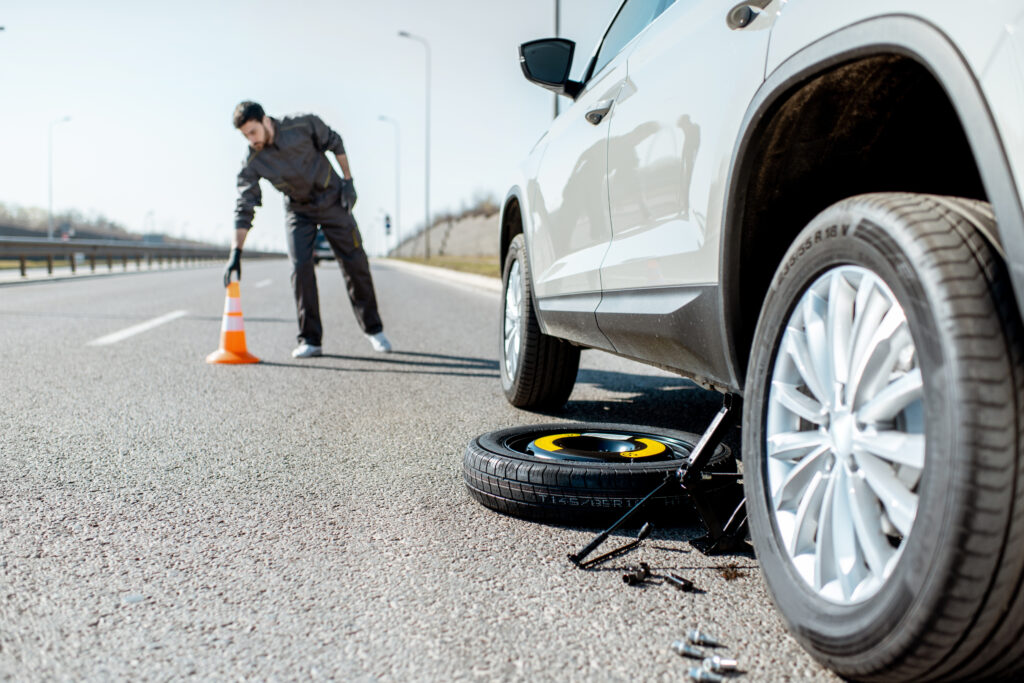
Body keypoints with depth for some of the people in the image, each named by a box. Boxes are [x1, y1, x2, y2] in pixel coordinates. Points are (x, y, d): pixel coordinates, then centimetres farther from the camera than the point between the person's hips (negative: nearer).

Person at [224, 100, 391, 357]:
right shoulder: (252, 163, -17)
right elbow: (244, 208, -17)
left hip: (333, 200, -1)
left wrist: (347, 181, -5)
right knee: (300, 268, -14)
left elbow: (334, 143, -3)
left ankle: (373, 329, 15)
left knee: (355, 264, 0)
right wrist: (236, 253, -22)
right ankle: (310, 340, -3)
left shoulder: (304, 125, -21)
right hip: (298, 210, 1)